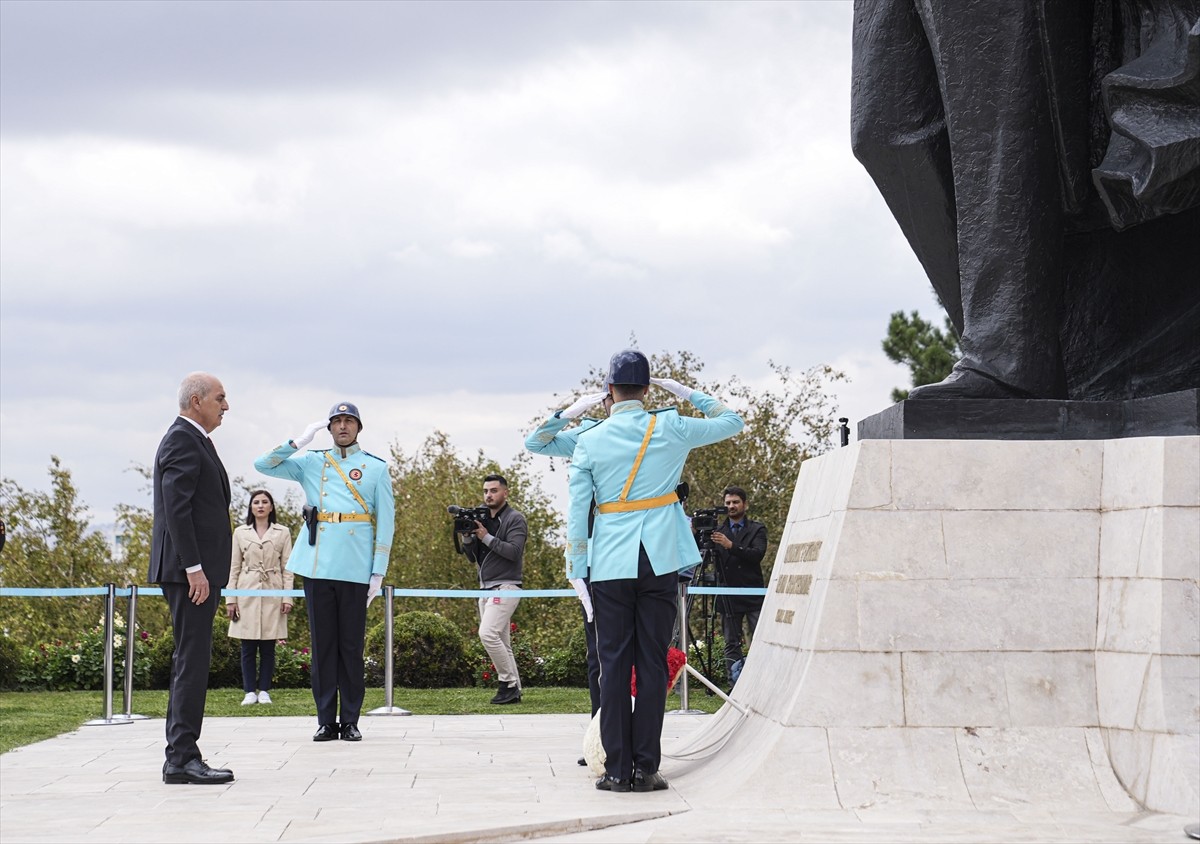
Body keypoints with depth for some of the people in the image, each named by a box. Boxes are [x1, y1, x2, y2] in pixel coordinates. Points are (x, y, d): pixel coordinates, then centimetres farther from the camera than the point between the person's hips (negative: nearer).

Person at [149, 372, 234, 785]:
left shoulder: (193, 441, 20)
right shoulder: (182, 441, -12)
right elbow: (176, 509, -20)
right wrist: (194, 568, -22)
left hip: (197, 571, 11)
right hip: (190, 570, -11)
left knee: (190, 660, 12)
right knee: (193, 660, -11)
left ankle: (181, 756, 15)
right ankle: (182, 758, -11)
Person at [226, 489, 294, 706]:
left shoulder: (282, 533, 8)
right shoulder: (240, 533, 9)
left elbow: (287, 567, 5)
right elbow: (234, 567, 8)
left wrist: (288, 597, -3)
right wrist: (230, 599, 1)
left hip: (272, 593, 0)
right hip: (247, 593, 0)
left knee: (268, 646, 1)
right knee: (248, 647, 0)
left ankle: (264, 691, 7)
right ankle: (249, 692, 4)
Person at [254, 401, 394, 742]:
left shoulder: (376, 468, 8)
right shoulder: (311, 463, 13)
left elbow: (385, 522, 5)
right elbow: (263, 465, 7)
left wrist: (378, 573, -2)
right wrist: (299, 442, -2)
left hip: (354, 569, -2)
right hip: (316, 566, 2)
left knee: (351, 646, 1)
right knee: (323, 644, 3)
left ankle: (350, 721, 6)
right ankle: (326, 721, 6)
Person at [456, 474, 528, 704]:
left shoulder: (515, 520, -4)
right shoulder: (482, 520, 17)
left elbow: (514, 551, -17)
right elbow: (472, 557, 16)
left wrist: (486, 537, -19)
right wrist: (466, 538, -3)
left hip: (505, 587, -8)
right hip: (486, 588, 8)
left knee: (488, 633, -21)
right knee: (501, 643, 6)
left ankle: (508, 682, -14)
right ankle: (514, 691, 7)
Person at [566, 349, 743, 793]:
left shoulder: (590, 442, -1)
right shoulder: (671, 430, 0)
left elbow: (577, 510, -2)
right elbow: (731, 421, 14)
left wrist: (576, 567, 4)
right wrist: (686, 392, 19)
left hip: (610, 564, 0)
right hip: (659, 561, 0)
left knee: (614, 664, 3)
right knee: (652, 663, 3)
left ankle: (617, 769, 2)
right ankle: (645, 769, 2)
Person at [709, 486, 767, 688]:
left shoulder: (757, 529, 8)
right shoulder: (718, 531, 13)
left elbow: (758, 554, -9)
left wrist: (731, 546, -20)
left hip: (753, 594, -2)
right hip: (729, 598, 2)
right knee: (731, 644, 0)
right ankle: (736, 685, 1)